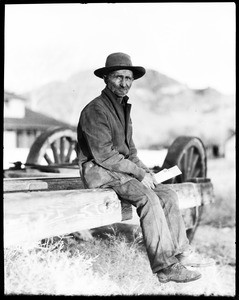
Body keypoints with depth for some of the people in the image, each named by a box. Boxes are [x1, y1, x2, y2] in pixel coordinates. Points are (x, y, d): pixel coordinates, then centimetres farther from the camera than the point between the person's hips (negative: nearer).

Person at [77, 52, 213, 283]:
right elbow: (104, 155, -21)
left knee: (167, 195, -5)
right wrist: (139, 173, -16)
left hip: (122, 169, 9)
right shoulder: (96, 110, -14)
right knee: (148, 198, -27)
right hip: (98, 171, -9)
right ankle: (165, 266, -26)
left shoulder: (124, 108, 16)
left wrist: (145, 171, 3)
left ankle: (180, 252, -2)